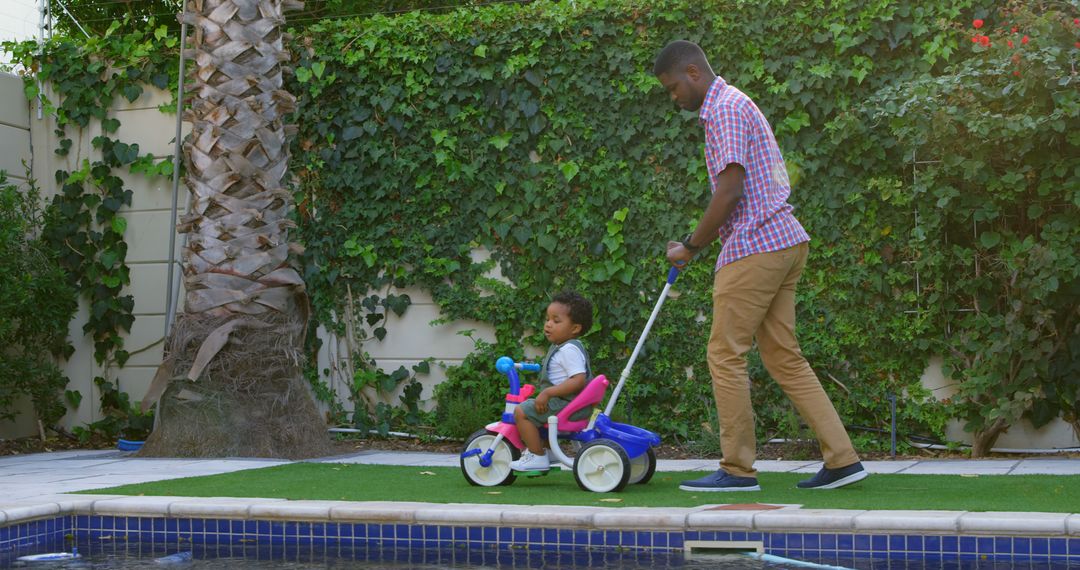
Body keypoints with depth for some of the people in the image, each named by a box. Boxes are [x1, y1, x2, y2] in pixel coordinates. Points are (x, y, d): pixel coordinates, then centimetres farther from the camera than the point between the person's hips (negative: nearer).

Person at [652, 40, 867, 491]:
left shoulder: (725, 109, -10)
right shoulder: (735, 105, 22)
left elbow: (730, 191, -18)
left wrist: (691, 246, -9)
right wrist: (698, 242, 17)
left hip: (756, 246, -10)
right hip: (785, 239, 10)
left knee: (725, 355, -3)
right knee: (783, 355, 9)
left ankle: (737, 469, 3)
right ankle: (841, 458, 7)